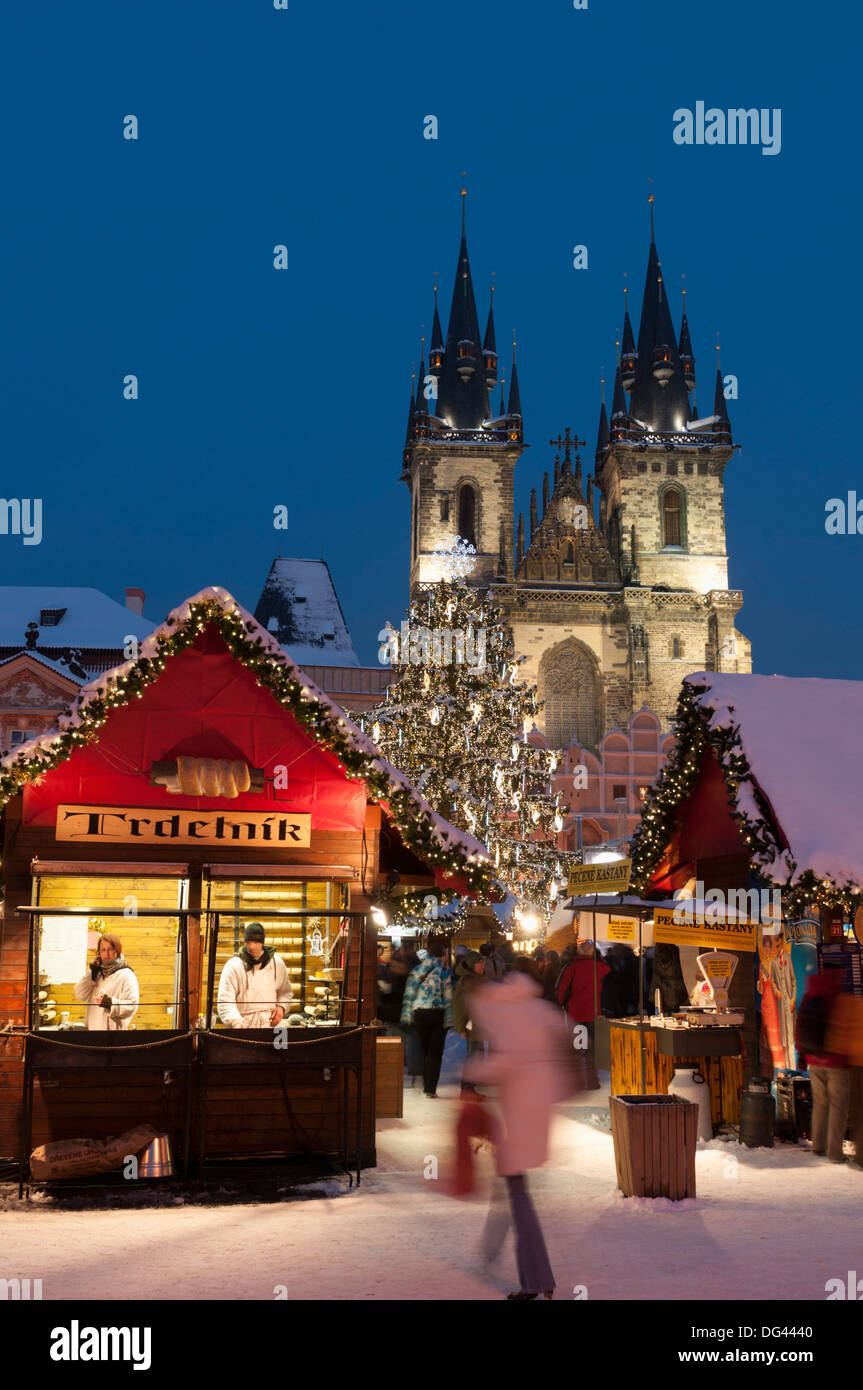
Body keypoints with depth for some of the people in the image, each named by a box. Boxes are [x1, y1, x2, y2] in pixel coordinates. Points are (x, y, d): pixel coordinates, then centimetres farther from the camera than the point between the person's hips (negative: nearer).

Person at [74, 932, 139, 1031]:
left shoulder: (126, 975, -7)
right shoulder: (98, 973, 15)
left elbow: (132, 1006, -15)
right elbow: (80, 995, 10)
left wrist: (112, 1003, -32)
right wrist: (90, 974, 0)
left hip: (113, 1029, -7)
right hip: (93, 1028, 7)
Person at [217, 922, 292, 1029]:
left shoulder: (277, 964, 6)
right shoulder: (233, 966, -6)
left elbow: (285, 992, 22)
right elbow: (225, 1001, -11)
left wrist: (281, 1007, 2)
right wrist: (236, 1023, -26)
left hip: (270, 1025, 3)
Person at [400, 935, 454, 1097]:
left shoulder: (416, 970, 4)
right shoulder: (446, 971, -6)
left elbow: (408, 995, 3)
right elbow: (449, 997, -7)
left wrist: (407, 1017, 7)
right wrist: (449, 1020, -3)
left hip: (419, 1013, 3)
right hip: (439, 1013, -3)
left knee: (424, 1050, 16)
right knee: (435, 1053, 2)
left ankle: (426, 1085, 19)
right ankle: (430, 1088, -4)